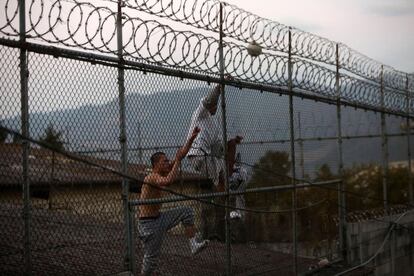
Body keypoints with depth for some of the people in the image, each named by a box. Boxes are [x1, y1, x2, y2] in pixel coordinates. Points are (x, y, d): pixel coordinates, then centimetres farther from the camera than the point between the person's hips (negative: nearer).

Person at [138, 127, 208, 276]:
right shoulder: (151, 177, -22)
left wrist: (192, 138, -2)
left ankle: (193, 245, -3)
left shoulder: (162, 172, 4)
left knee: (187, 211, 2)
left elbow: (181, 154, 5)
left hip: (159, 218, 9)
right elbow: (169, 181, -43)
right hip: (148, 224, -9)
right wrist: (177, 161, -32)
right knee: (151, 257, -1)